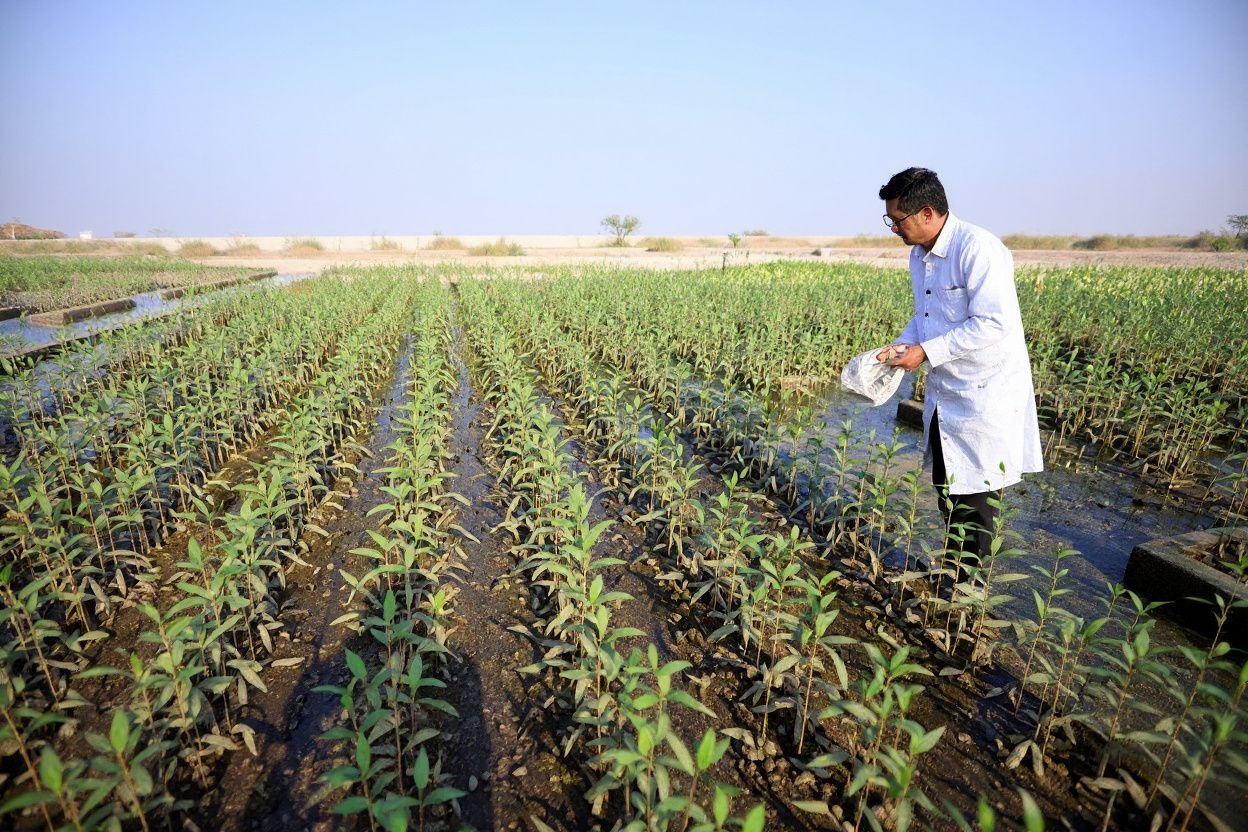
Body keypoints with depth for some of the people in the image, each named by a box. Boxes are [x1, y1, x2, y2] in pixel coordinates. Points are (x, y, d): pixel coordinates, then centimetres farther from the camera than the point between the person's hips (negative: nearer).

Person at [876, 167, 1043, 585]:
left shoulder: (978, 249, -20)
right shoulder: (919, 255, 8)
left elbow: (992, 324, -25)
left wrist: (926, 352, -22)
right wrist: (901, 345, 0)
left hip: (985, 396, -9)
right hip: (943, 393, 9)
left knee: (975, 494, 3)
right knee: (946, 488, 17)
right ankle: (951, 570, 34)